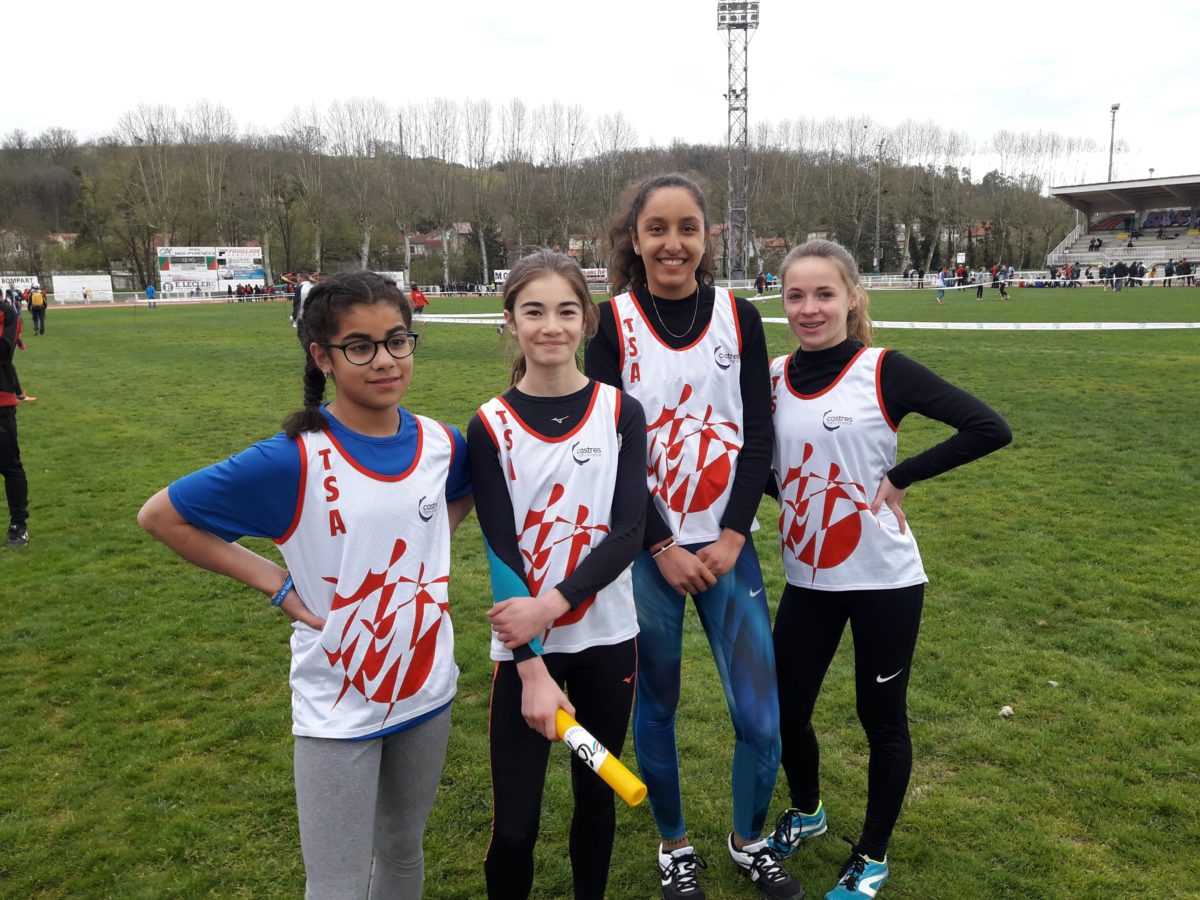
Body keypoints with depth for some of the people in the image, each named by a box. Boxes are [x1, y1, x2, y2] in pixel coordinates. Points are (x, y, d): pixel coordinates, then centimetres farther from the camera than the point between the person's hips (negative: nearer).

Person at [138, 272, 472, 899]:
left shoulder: (441, 443, -6)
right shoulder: (292, 461, -20)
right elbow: (160, 516, -11)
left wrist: (430, 545, 4)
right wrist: (274, 582, -13)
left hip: (428, 688, 4)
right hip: (338, 711, -4)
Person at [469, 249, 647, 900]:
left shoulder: (620, 413, -2)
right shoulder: (490, 427, -5)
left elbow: (628, 532, -9)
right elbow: (500, 550, -10)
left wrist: (553, 602, -22)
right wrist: (533, 669, -15)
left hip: (606, 638, 2)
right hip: (523, 647, -1)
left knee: (596, 797, 17)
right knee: (514, 823, 2)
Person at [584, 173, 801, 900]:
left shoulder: (740, 317, 2)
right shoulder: (612, 324, -4)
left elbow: (759, 434, 0)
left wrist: (730, 537, -9)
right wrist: (662, 548, -10)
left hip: (727, 543, 2)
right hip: (644, 548, -1)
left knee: (760, 717, 3)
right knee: (656, 706, 10)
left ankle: (749, 840, 31)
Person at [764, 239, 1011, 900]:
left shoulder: (884, 371, -11)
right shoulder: (773, 377, 1)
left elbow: (989, 429, -16)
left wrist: (899, 477, -15)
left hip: (883, 580, -4)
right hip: (807, 580, 4)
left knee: (881, 718, 9)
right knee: (784, 712, 11)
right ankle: (806, 812, 42)